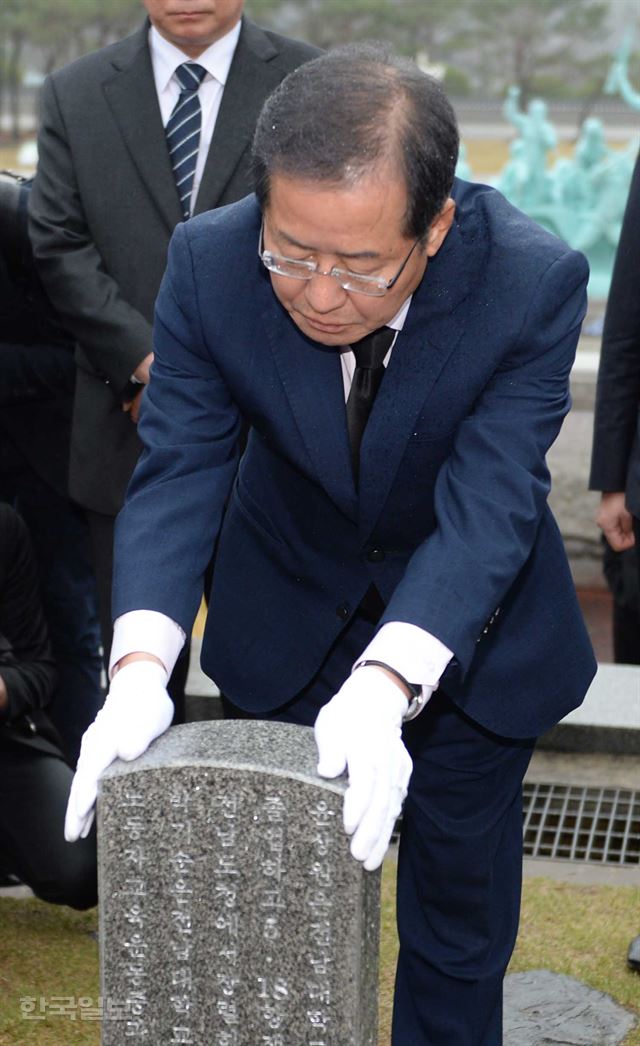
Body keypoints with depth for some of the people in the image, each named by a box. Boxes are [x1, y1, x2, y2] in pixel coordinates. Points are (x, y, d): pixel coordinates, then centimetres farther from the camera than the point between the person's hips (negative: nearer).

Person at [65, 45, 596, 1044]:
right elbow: (181, 470, -25)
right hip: (296, 615, 2)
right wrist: (140, 663, -42)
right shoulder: (211, 262, -26)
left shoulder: (535, 280, -32)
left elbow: (488, 509, -35)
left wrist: (384, 688, -49)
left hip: (469, 625, -1)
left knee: (462, 879, 15)